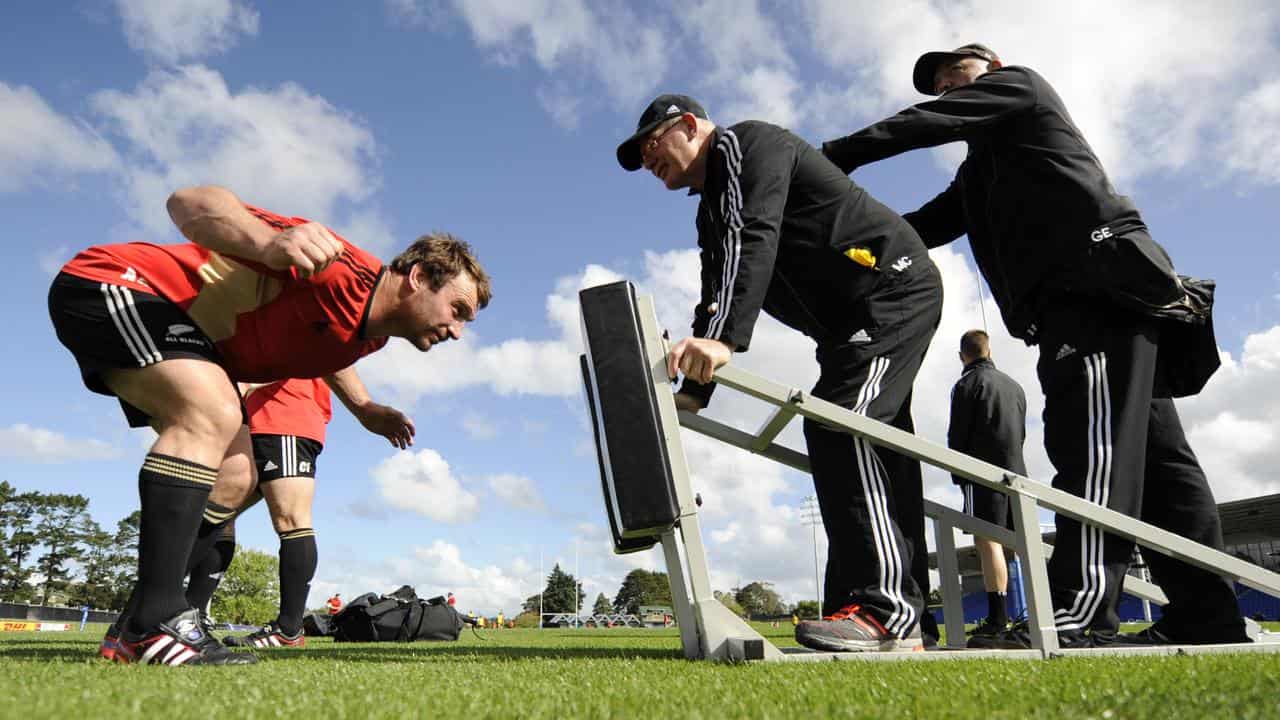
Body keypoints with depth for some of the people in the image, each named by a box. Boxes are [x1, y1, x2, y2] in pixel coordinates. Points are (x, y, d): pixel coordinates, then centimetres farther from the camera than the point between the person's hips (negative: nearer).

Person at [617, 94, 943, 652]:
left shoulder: (745, 143, -6)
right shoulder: (712, 213, 22)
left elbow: (755, 240, -26)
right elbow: (716, 302, 17)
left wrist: (723, 339, -38)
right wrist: (692, 392, 6)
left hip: (893, 287, -10)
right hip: (852, 322, 10)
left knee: (838, 427, -23)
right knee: (868, 456, 3)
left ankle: (882, 608, -23)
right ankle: (903, 618, 5)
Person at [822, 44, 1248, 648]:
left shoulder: (1018, 82, 15)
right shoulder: (979, 174, 35)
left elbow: (925, 124, 0)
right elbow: (925, 226, 23)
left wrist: (825, 160, -2)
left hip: (1103, 272, -9)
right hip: (1069, 300, 9)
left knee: (1092, 439, -20)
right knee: (1150, 449, 3)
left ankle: (1081, 609, -27)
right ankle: (1206, 617, 5)